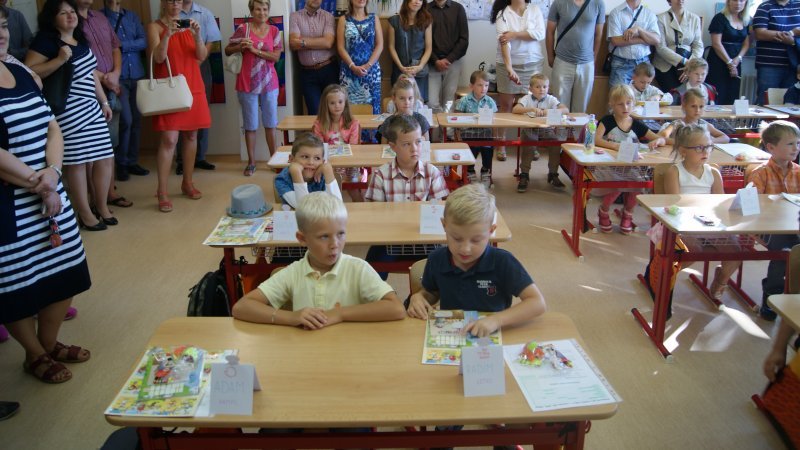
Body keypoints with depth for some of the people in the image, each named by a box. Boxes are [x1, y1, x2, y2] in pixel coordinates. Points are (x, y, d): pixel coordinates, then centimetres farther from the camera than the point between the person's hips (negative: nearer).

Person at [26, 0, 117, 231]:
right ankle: (85, 214, 11)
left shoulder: (80, 40, 15)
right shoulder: (45, 40, -9)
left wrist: (104, 102, 21)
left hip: (91, 108, 8)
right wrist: (59, 60, -23)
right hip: (69, 112, -8)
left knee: (105, 159, 8)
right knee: (77, 162, -2)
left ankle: (102, 207, 25)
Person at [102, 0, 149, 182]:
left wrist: (122, 45, -11)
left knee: (136, 120, 6)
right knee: (126, 120, -11)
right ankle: (121, 163, 4)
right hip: (117, 77, -4)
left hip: (137, 75, 4)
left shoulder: (132, 16, 12)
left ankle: (132, 161, 17)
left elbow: (144, 41, 1)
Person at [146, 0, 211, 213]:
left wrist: (197, 35, -15)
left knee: (191, 135, 8)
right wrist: (167, 35, -24)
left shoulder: (189, 25, 12)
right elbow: (158, 58, -11)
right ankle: (162, 192, -8)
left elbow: (201, 56, 2)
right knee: (169, 139, -11)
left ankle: (187, 183, 21)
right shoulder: (154, 26, 1)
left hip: (193, 87, 5)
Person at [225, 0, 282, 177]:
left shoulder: (274, 31, 4)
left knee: (270, 123, 8)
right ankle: (251, 162, 12)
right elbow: (227, 50, 3)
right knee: (250, 125, 4)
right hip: (247, 83, -2)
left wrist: (256, 50, -15)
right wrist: (241, 46, -16)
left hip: (269, 83, 2)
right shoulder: (243, 29, -3)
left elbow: (276, 56, -5)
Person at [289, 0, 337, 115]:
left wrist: (303, 42, -10)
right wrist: (319, 42, -11)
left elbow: (328, 42, -12)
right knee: (314, 111, 3)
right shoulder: (295, 16, 3)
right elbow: (293, 43, -10)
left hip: (329, 69, 0)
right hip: (307, 72, 0)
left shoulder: (328, 16, 3)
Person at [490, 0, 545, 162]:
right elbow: (503, 41, -18)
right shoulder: (503, 13, -5)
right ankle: (501, 145, 11)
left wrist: (515, 34, -15)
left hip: (533, 64, 2)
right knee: (505, 105, 4)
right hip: (509, 64, -2)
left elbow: (540, 33, -9)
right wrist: (509, 67, -31)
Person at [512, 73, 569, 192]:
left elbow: (566, 110, -9)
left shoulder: (551, 99, 3)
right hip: (530, 128, -2)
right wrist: (532, 109, -30)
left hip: (547, 129, 2)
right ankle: (524, 175, -14)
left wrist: (550, 111, -26)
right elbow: (515, 109, -19)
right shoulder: (527, 98, -1)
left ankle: (553, 174, -2)